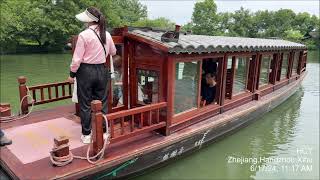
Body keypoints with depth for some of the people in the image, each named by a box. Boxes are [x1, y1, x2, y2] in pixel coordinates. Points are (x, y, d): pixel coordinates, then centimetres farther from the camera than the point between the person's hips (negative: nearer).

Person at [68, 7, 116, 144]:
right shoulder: (107, 35, 2)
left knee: (85, 104, 7)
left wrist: (72, 74, 0)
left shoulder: (84, 35, -14)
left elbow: (77, 58, -12)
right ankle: (103, 132, 22)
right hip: (101, 70, 5)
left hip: (86, 71, -4)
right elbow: (113, 52, 18)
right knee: (102, 102, 12)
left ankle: (86, 135, 16)